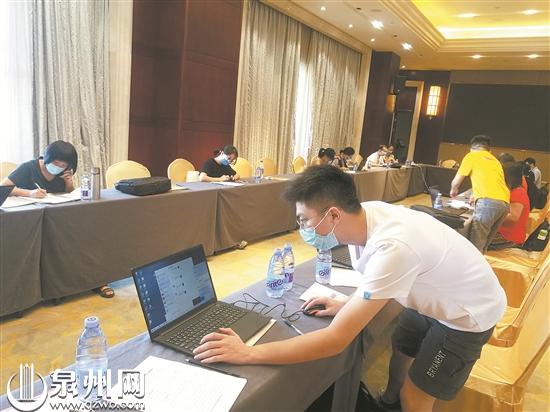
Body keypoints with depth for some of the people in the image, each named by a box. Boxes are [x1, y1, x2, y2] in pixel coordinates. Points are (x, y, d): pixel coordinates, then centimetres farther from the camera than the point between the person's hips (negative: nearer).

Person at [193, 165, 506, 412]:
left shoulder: (392, 248, -42)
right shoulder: (365, 214, -18)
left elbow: (337, 340, -40)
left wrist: (247, 353, -38)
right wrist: (349, 306, -3)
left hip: (468, 313, -7)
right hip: (436, 297, 7)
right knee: (401, 352, 24)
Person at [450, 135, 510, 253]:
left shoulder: (471, 156, 14)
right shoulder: (495, 160, 32)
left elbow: (455, 182, 19)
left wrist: (453, 190, 40)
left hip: (488, 201, -7)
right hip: (504, 203, 7)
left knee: (474, 245, -12)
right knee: (483, 245, 12)